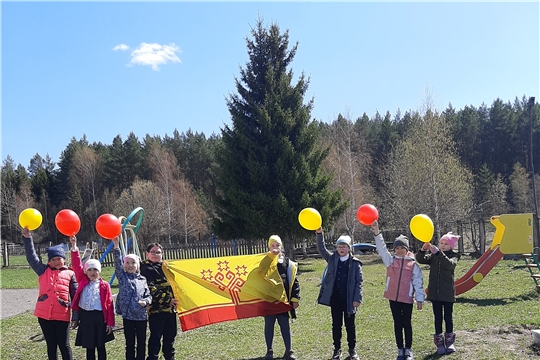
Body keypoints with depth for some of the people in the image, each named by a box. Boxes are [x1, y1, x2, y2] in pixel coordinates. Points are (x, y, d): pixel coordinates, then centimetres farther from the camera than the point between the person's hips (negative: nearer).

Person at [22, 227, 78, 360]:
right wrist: (27, 238, -14)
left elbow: (75, 294, 4)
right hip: (44, 314, 2)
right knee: (51, 345, 12)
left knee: (64, 345, 3)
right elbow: (31, 257, -2)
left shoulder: (70, 274, 4)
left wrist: (76, 316, 1)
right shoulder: (43, 271, 8)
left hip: (62, 315, -2)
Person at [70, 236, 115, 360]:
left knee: (100, 346, 9)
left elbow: (109, 304, -2)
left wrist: (110, 322, -6)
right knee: (89, 346, 10)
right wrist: (74, 246, -12)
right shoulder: (83, 281, 4)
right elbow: (77, 265, -4)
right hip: (85, 317, 2)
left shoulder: (104, 285, -2)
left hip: (99, 317, -2)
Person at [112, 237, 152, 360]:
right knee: (129, 343, 7)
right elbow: (117, 262, -10)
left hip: (141, 315, 1)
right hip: (127, 315, -1)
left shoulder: (142, 280, 7)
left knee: (141, 342, 9)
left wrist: (146, 301, -14)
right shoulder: (122, 276, 3)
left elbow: (148, 295, 9)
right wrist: (116, 246, -22)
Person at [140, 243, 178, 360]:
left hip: (170, 308, 8)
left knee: (171, 334, 14)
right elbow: (151, 289, -17)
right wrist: (167, 300, -18)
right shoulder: (147, 269, -8)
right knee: (156, 336, -3)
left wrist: (174, 300, 16)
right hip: (157, 309, -7)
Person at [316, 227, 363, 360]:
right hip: (335, 298, 2)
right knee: (336, 325, 10)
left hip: (349, 299, -2)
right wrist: (319, 234, -20)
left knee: (350, 325, 9)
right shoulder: (332, 259, 4)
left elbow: (359, 282, -3)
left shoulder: (355, 263, -3)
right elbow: (321, 249, -5)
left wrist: (357, 299, -9)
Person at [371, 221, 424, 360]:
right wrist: (376, 232, -20)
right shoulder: (390, 260, 3)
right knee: (397, 324, 9)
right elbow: (381, 248, -8)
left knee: (407, 324, 7)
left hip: (407, 298, -2)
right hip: (393, 298, 2)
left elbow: (418, 282, 0)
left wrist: (419, 299, -3)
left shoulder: (413, 264, -1)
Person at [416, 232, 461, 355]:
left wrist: (438, 253, -37)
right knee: (438, 317, 8)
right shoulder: (433, 256, 6)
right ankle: (439, 343, 15)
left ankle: (449, 342, 20)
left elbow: (450, 264, -25)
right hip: (435, 292, 2)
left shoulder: (453, 256, -2)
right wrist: (423, 250, -28)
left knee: (448, 317, 7)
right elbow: (420, 259, -8)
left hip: (448, 292, -2)